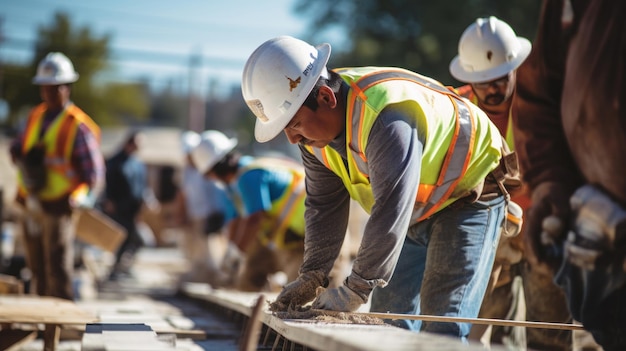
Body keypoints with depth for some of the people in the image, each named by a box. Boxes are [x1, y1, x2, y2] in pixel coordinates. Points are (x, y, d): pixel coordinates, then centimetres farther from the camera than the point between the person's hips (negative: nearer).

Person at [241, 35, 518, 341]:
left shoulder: (387, 119, -39)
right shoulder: (313, 122, -10)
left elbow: (390, 214, -39)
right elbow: (323, 205, -1)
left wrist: (354, 292, -34)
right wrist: (311, 277, -9)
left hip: (467, 197, -8)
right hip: (415, 211, 8)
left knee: (442, 326, -17)